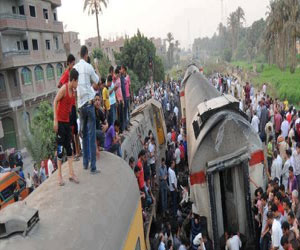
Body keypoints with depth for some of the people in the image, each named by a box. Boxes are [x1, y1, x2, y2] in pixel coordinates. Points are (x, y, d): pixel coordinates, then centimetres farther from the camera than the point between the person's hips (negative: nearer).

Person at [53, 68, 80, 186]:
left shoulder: (73, 90, 7)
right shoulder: (64, 89, -16)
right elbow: (55, 102, -16)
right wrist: (55, 120, -20)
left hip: (67, 121, 8)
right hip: (60, 121, -8)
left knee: (69, 146, 7)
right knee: (60, 148, -3)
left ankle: (71, 173, 12)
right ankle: (59, 175, 6)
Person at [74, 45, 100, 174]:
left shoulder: (74, 68, 6)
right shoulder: (89, 67, -6)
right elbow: (97, 82, 4)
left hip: (80, 104, 5)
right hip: (89, 103, -5)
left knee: (84, 134, 16)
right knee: (92, 135, -3)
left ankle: (85, 163, 22)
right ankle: (93, 167, -2)